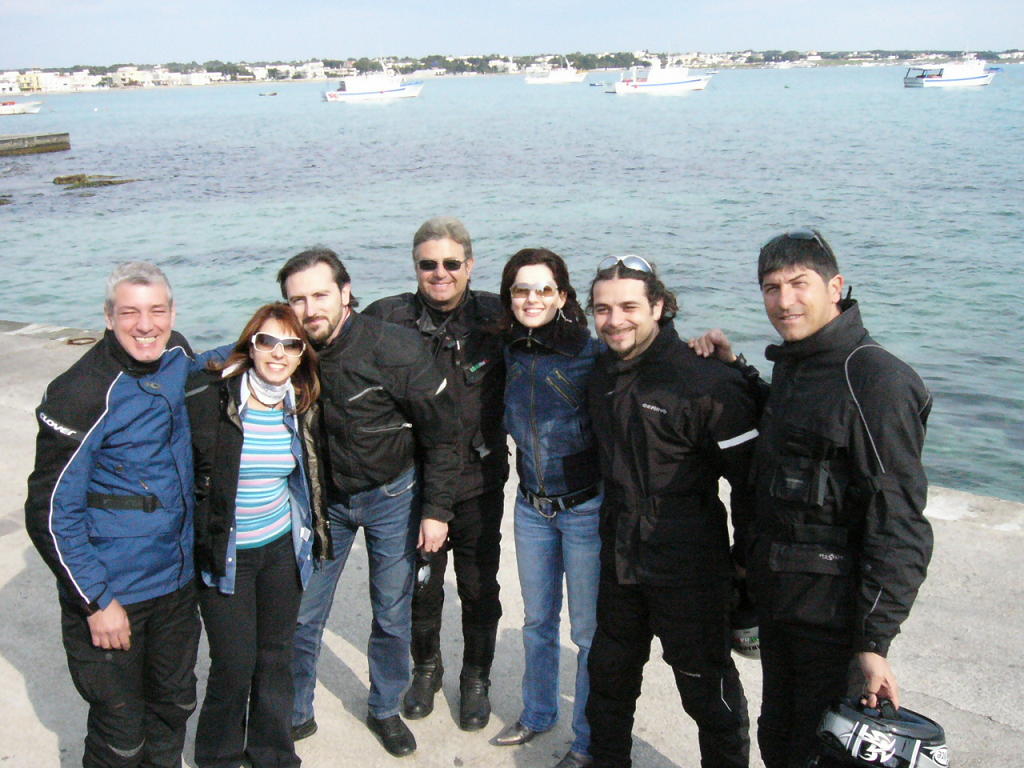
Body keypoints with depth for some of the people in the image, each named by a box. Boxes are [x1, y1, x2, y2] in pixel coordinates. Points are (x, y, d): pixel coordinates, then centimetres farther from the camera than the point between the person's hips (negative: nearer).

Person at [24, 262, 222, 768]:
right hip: (111, 595, -6)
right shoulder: (82, 395, -21)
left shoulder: (176, 356, -2)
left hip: (176, 582, 6)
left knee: (174, 704, 22)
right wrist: (96, 600, -16)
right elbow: (51, 513, -17)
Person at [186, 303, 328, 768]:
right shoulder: (208, 397, -16)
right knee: (234, 662, 0)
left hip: (282, 549, 4)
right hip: (223, 552, -4)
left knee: (276, 655, 13)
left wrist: (311, 533, 17)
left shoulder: (302, 407, 1)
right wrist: (200, 544, -8)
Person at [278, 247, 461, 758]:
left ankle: (385, 709, 33)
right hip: (323, 499, 2)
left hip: (391, 495, -2)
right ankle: (295, 715, 27)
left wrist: (437, 509, -13)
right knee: (301, 614, 6)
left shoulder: (395, 348, -23)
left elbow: (442, 432, -14)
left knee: (392, 615, 10)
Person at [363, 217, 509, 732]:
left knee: (479, 588, 14)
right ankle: (426, 668, 43)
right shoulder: (387, 319, -8)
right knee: (420, 585, 17)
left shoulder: (495, 317, -8)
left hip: (479, 482, 0)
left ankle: (476, 678, 37)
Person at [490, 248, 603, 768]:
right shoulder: (510, 352, 0)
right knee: (537, 619, 21)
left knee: (588, 629, 6)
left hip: (586, 507, -5)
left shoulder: (590, 353, -17)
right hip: (531, 506, 5)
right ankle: (537, 713, 42)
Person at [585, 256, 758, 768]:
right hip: (619, 558, 7)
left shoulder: (707, 383, -21)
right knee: (609, 673, 23)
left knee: (707, 688, 8)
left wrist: (748, 560, -12)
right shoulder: (603, 371, 2)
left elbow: (750, 475, -18)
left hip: (689, 568, -7)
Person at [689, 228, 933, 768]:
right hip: (778, 599, 8)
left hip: (834, 611, -8)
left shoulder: (875, 379, -19)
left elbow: (899, 526, -20)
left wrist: (874, 643, -22)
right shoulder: (788, 364, 8)